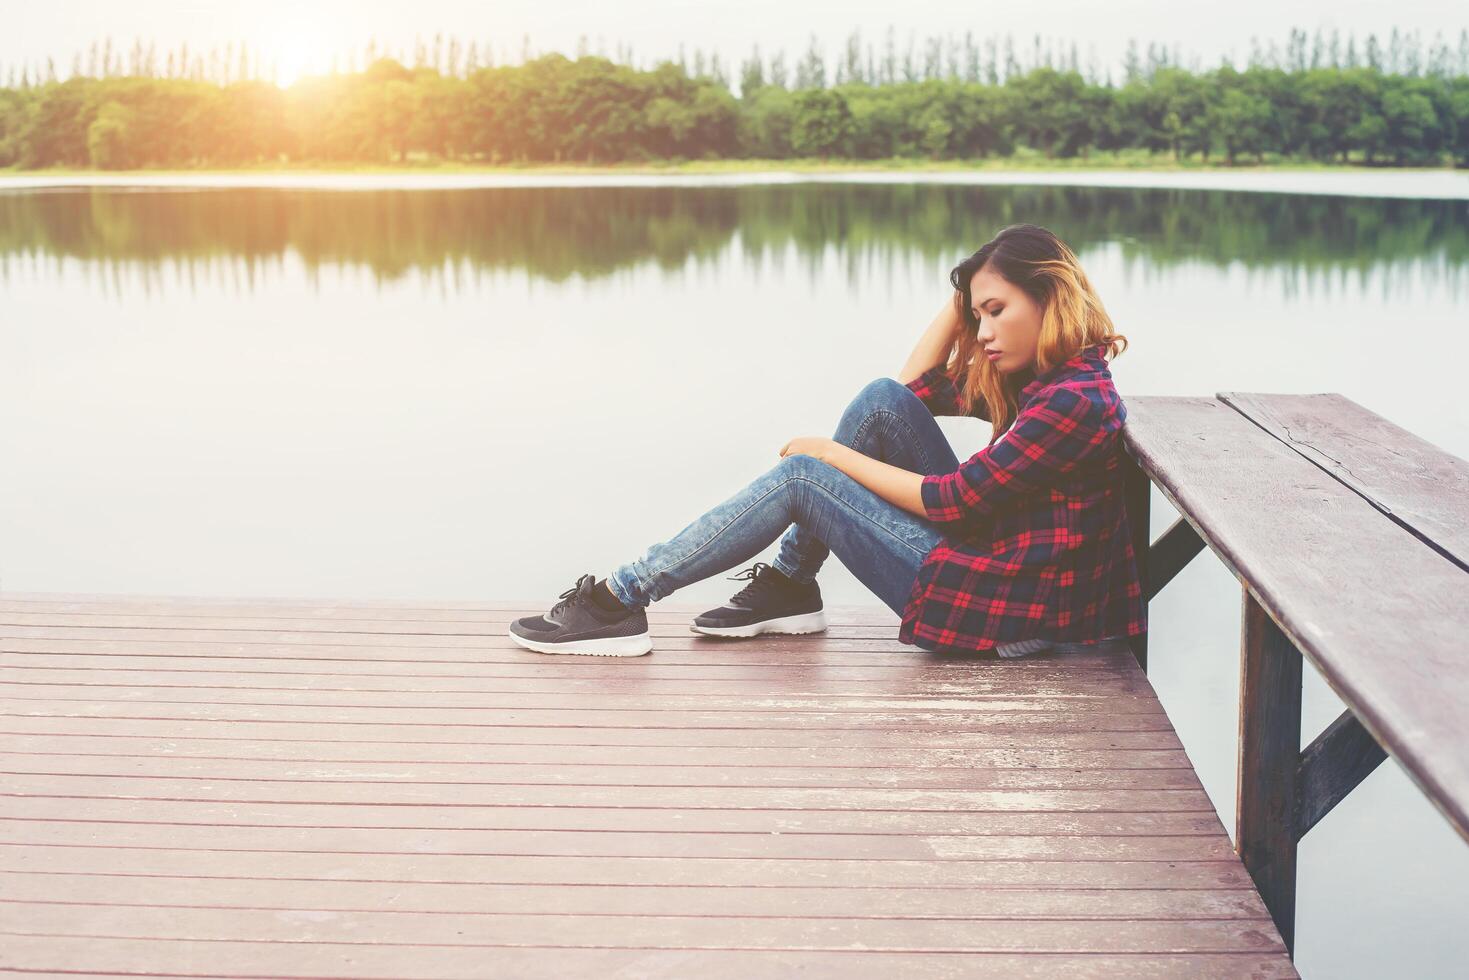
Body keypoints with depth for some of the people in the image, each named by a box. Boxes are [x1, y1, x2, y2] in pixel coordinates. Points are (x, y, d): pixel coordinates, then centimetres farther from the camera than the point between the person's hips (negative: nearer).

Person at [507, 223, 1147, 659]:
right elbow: (920, 385, 19)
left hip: (1014, 613, -9)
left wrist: (833, 454, -8)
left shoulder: (1074, 400, -21)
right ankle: (790, 586, 7)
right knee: (882, 401, 1)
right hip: (994, 560, 9)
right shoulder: (1039, 378, 9)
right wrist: (969, 289, 9)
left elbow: (949, 499, -19)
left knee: (801, 476, -10)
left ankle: (622, 600, -4)